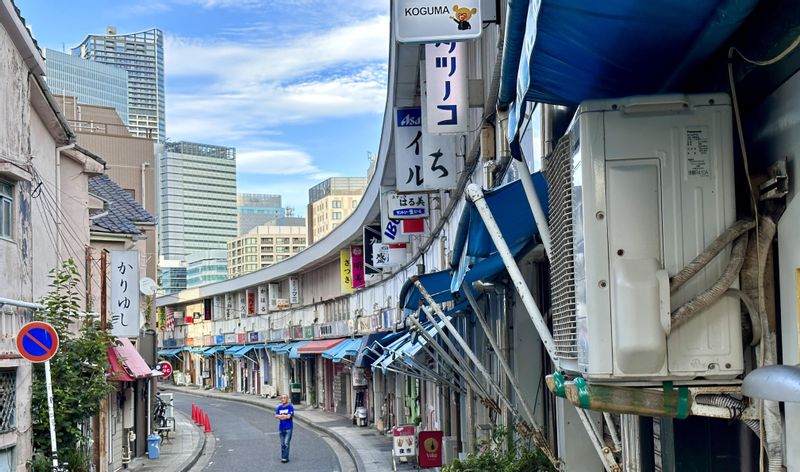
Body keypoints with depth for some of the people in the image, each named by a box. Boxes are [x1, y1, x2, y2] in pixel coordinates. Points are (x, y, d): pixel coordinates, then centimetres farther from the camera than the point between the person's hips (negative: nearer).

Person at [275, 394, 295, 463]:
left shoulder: (290, 407, -5)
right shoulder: (279, 407, 10)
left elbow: (289, 416, -14)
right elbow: (276, 416, 1)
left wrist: (280, 416, -3)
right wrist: (285, 416, -12)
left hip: (288, 428, -5)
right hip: (281, 428, 5)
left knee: (286, 443, -10)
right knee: (282, 444, 10)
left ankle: (285, 457, -9)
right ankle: (283, 457, 18)